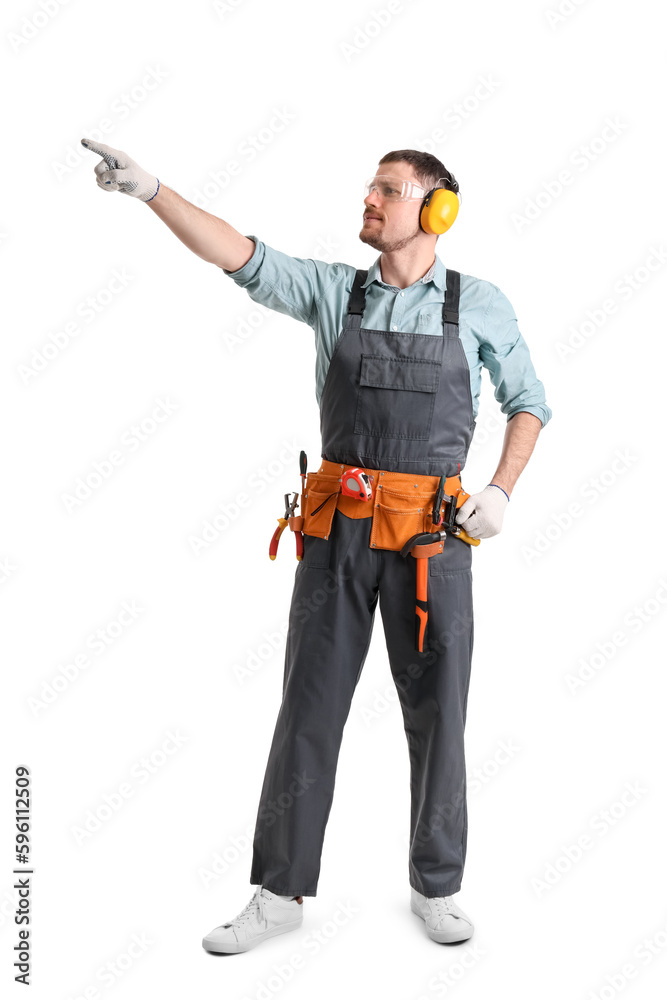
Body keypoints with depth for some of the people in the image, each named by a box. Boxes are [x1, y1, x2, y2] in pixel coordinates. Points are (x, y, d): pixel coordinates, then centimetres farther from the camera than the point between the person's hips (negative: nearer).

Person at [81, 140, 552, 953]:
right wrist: (146, 188, -12)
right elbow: (240, 257, -2)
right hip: (338, 530, 2)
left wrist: (501, 492, -2)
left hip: (431, 537, -1)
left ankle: (435, 886, 25)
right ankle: (280, 892, 17)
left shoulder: (480, 304, 5)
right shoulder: (334, 290, 9)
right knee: (308, 710, 4)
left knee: (436, 716, 5)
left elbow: (528, 402, 13)